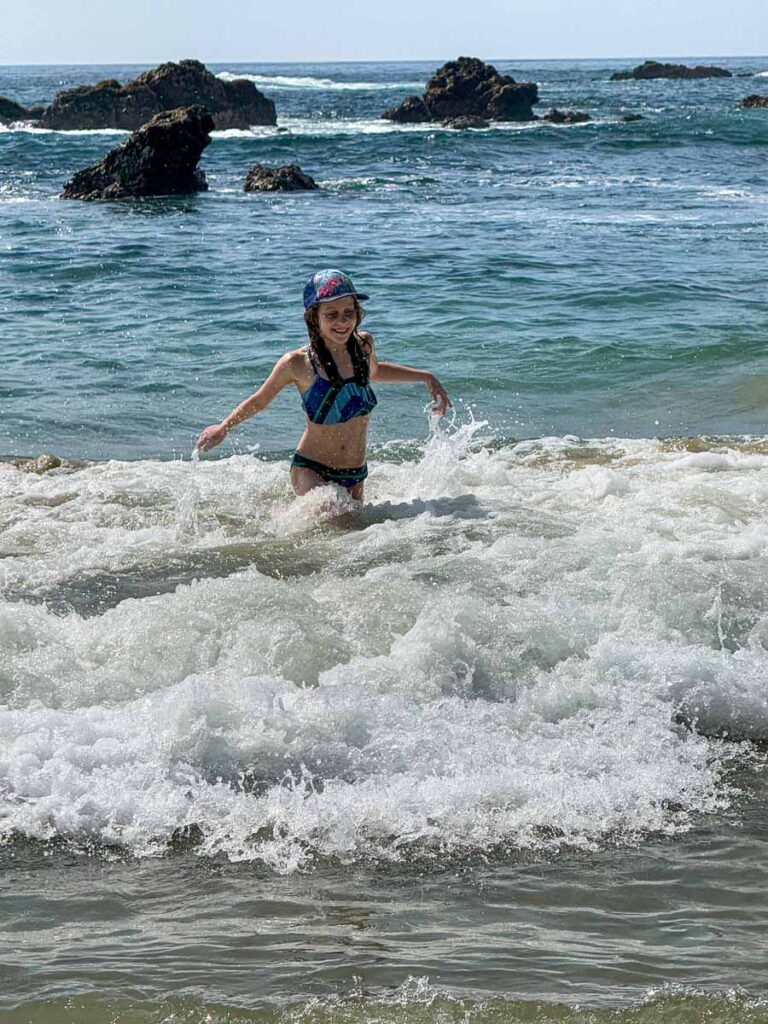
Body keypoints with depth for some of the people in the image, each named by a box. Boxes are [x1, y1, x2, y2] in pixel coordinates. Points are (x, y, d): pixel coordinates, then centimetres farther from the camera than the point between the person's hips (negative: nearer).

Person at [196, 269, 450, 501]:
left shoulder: (363, 345, -3)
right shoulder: (297, 364, -15)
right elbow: (260, 400, 4)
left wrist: (426, 378, 21)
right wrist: (224, 427, 0)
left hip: (355, 475, 5)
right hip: (311, 470, -5)